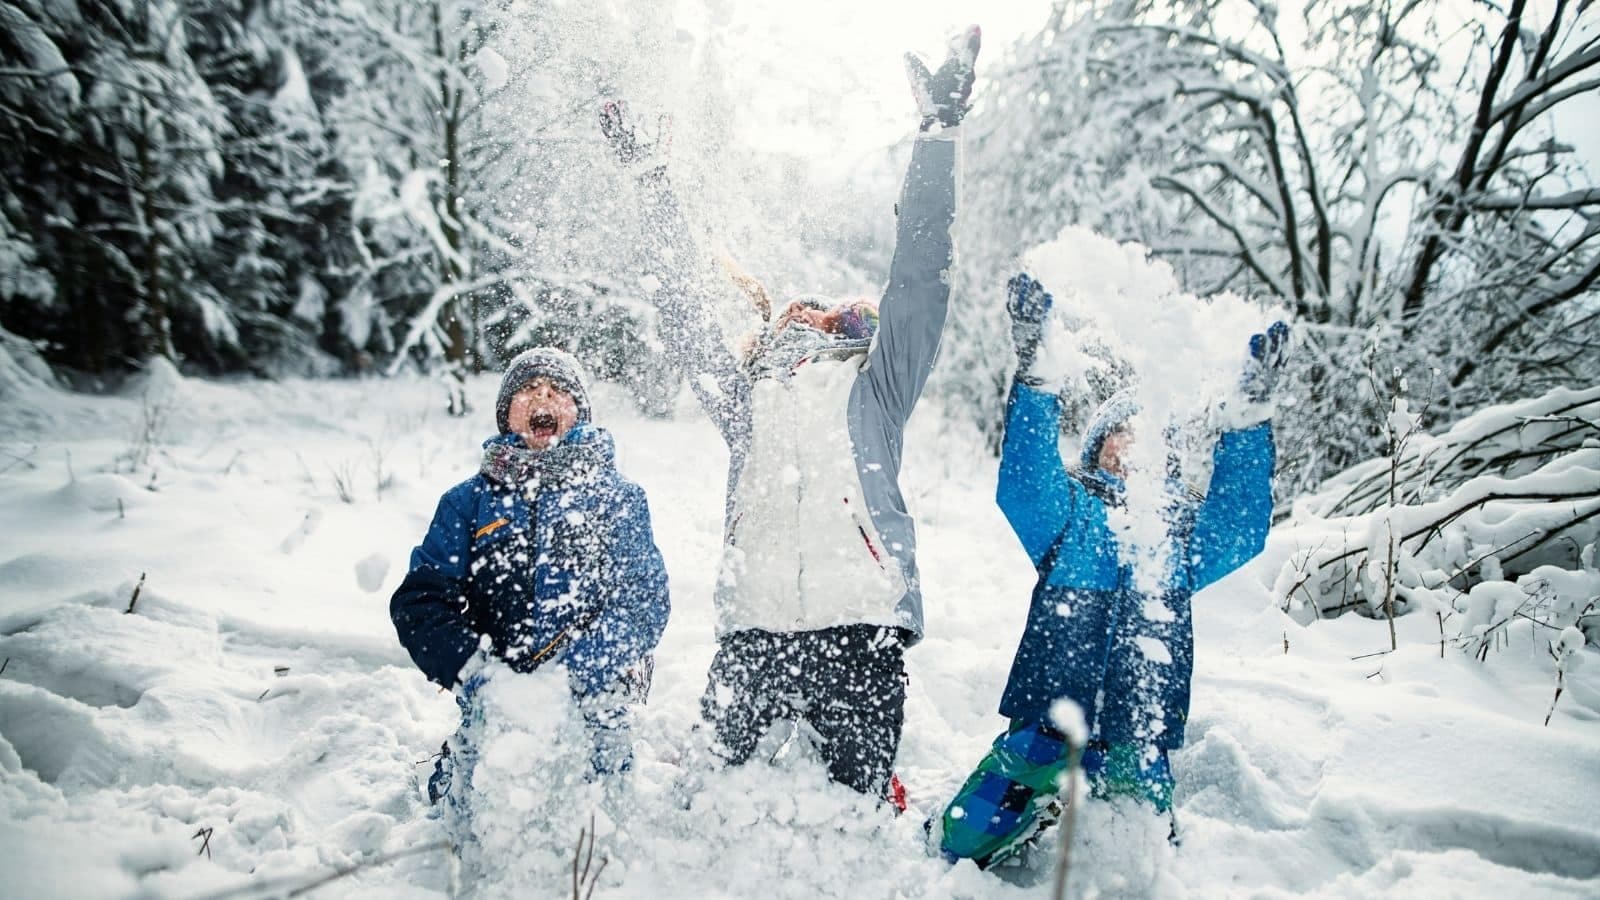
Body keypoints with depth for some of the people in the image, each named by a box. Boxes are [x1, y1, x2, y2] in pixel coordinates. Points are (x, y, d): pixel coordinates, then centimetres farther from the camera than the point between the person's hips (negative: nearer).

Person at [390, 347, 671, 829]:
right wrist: (472, 672, -14)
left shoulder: (618, 497, 9)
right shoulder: (470, 501, 12)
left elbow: (646, 599, 0)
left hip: (593, 703, -1)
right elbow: (420, 599, 4)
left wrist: (585, 671, -17)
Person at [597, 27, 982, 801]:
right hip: (751, 632, 3)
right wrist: (646, 175, 26)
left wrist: (938, 134, 1)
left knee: (862, 802, 0)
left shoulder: (870, 390, 13)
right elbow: (684, 309, 22)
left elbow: (919, 283, 5)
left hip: (861, 629, -2)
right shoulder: (745, 402, 20)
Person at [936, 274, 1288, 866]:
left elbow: (1240, 531, -7)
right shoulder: (1065, 508, 6)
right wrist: (1033, 374, -27)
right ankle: (1040, 812, 21)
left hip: (1135, 750, 2)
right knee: (962, 844, -7)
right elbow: (1021, 483, -14)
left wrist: (1250, 411, -16)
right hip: (1043, 726, -1)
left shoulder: (1185, 527, 12)